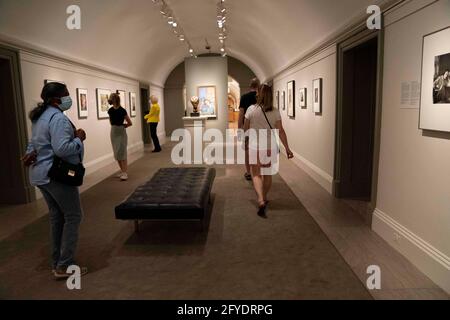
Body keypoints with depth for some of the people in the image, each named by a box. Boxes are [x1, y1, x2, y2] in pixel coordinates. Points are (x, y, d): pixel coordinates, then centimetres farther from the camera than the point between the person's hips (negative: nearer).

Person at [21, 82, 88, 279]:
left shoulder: (40, 116, 16)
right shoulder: (58, 118, -18)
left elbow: (35, 142, 23)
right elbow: (62, 149, -27)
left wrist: (31, 154, 12)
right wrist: (79, 138, -14)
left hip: (41, 174, 10)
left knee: (57, 217, 15)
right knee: (72, 217, -1)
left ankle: (57, 263, 23)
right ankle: (65, 266, 3)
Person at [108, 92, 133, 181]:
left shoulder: (122, 111, -13)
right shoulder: (110, 110, 3)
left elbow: (130, 123, -6)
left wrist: (123, 126, 6)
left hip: (121, 132, -6)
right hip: (114, 132, 6)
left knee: (122, 153, -9)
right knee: (117, 153, 9)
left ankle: (125, 173, -7)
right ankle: (122, 171, 20)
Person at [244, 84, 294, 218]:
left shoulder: (252, 109, -7)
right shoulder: (275, 112, -3)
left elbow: (245, 128, 2)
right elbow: (281, 131, -4)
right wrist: (287, 148, 2)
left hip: (255, 146, -2)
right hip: (271, 147, 2)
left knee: (256, 174, 4)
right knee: (267, 174, 17)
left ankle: (261, 201, -16)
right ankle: (264, 198, 32)